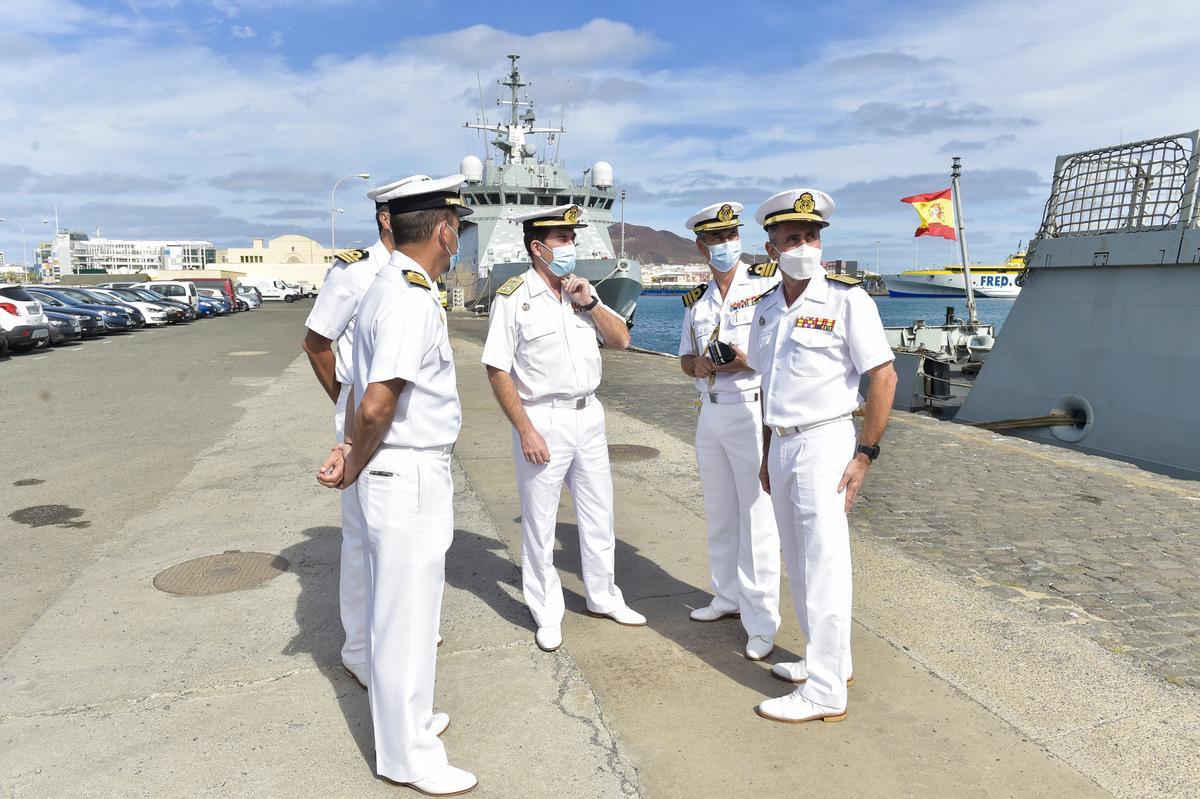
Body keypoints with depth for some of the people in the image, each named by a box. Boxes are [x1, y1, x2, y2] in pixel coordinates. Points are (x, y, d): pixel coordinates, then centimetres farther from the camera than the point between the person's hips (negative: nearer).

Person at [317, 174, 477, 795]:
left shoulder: (389, 288, 11)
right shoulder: (412, 301, -21)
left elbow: (365, 395, 11)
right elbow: (376, 405, -26)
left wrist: (353, 455, 0)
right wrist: (355, 466, -10)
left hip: (395, 474, 10)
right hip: (410, 477, -10)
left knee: (401, 609, 22)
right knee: (406, 615, 3)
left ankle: (406, 718, 40)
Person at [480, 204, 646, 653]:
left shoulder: (582, 290, 8)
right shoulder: (513, 298, -10)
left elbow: (621, 340, 7)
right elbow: (497, 371, -12)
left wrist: (589, 303, -8)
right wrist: (525, 430, -16)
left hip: (589, 415, 6)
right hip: (542, 420, -6)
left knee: (599, 514, 16)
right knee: (539, 523, 6)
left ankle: (603, 598, 35)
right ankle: (547, 614, 23)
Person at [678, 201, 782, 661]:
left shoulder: (767, 285, -7)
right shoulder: (696, 302, 12)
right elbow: (685, 357, 17)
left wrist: (744, 358, -22)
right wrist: (697, 365, -6)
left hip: (751, 412, -6)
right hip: (710, 413, 7)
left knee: (756, 517, -4)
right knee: (720, 513, 16)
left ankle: (761, 622, 5)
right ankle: (727, 597, 32)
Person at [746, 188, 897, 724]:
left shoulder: (846, 299, -11)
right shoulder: (767, 309, 11)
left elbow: (884, 377, -12)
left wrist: (865, 454, -15)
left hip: (823, 444, -8)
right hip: (782, 445, 8)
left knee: (824, 568, -3)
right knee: (798, 564, 16)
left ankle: (825, 692, 8)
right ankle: (828, 661, 32)